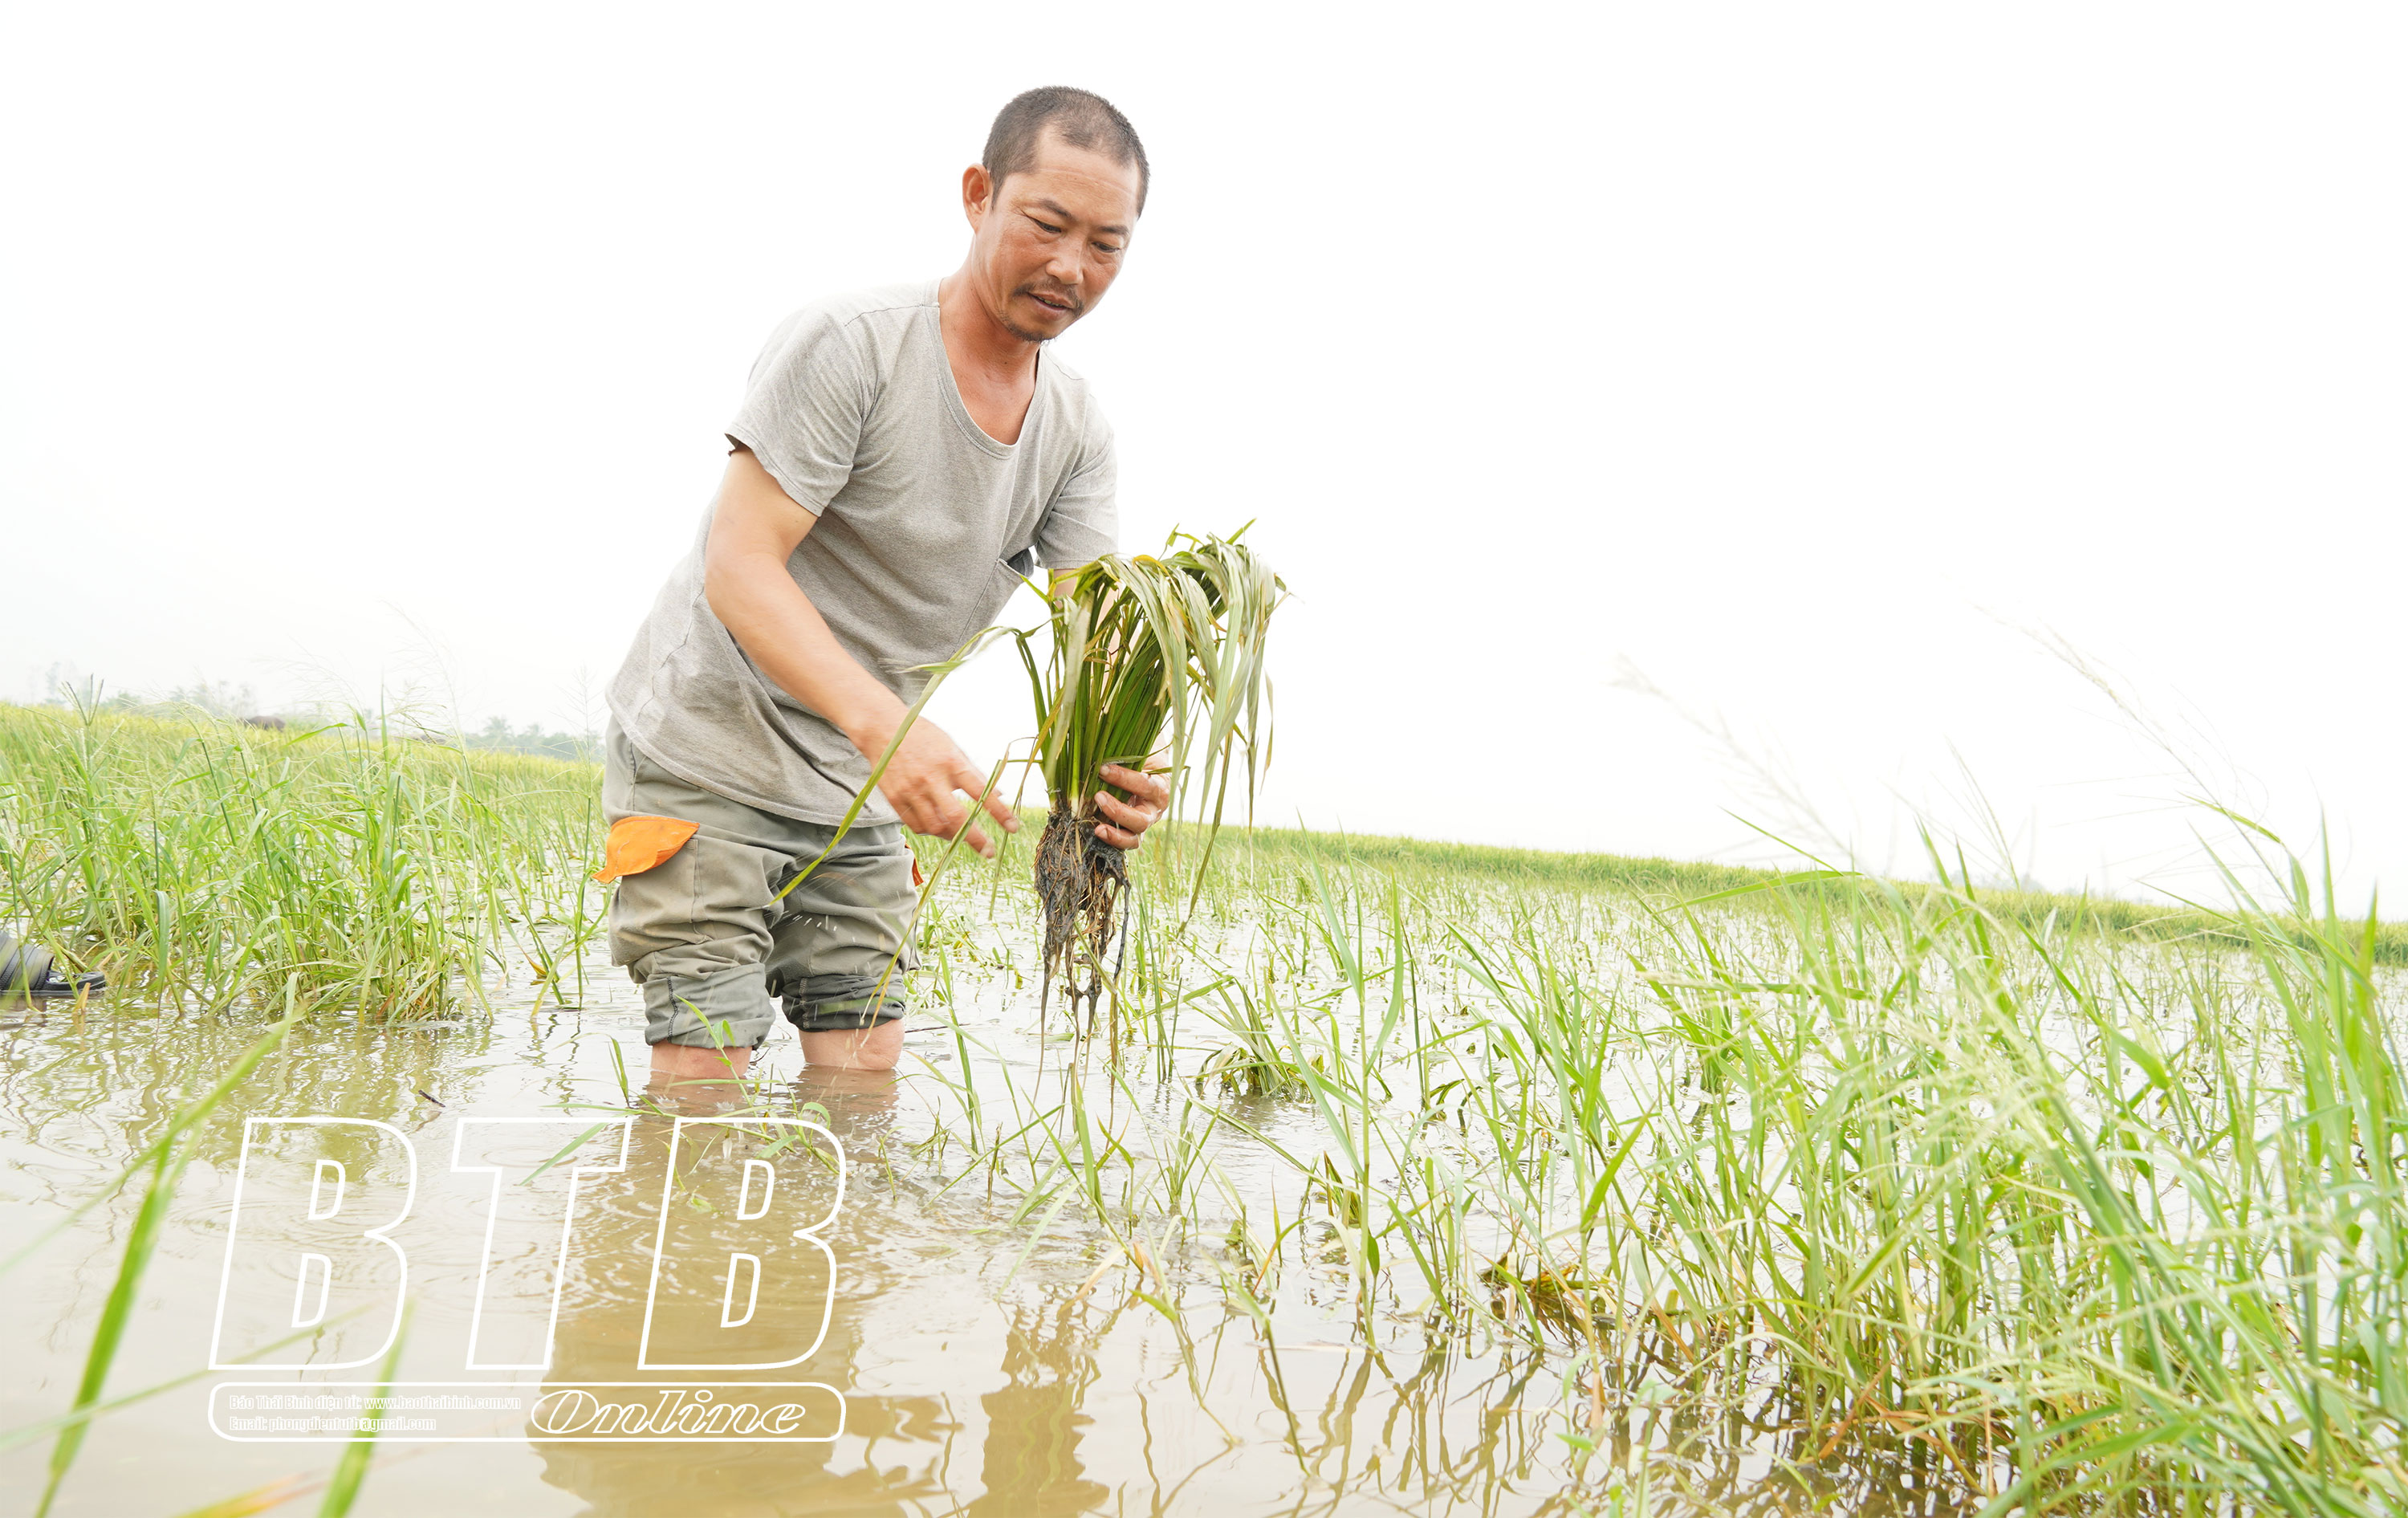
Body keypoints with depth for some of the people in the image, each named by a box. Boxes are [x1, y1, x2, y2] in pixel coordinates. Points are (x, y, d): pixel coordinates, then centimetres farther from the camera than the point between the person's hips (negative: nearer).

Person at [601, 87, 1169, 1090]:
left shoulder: (1078, 431, 2)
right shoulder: (848, 343, -18)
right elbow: (738, 570, -25)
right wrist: (881, 722, -43)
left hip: (861, 787, 6)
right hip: (709, 754, -6)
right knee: (702, 1084, -9)